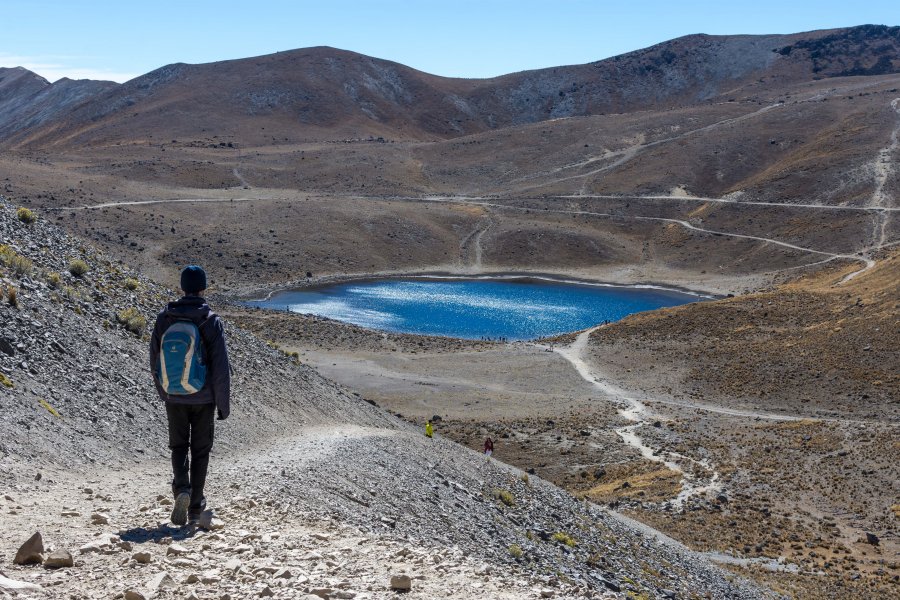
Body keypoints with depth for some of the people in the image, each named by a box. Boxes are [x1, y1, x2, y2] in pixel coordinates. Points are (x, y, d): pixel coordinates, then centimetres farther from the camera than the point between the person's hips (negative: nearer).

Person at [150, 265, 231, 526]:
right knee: (200, 450, 12)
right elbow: (221, 367, -13)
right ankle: (196, 505, 19)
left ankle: (181, 488, -7)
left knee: (178, 445, 16)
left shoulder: (164, 318, -3)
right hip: (203, 398, -2)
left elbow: (155, 361, 5)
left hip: (174, 397, 2)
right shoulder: (211, 321, -13)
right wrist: (224, 405, -5)